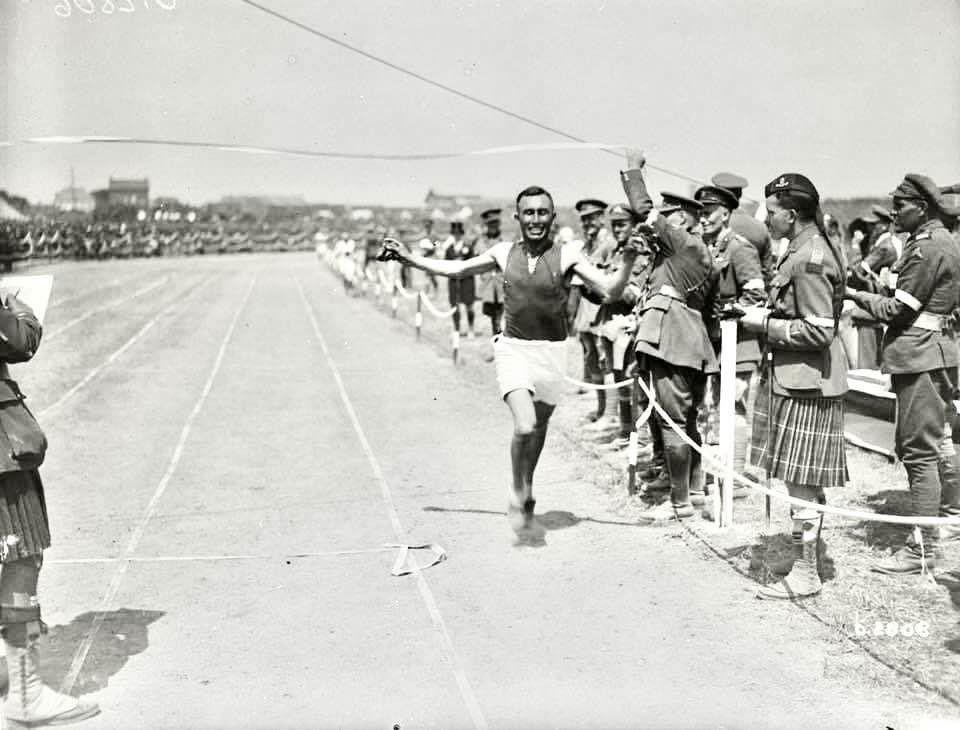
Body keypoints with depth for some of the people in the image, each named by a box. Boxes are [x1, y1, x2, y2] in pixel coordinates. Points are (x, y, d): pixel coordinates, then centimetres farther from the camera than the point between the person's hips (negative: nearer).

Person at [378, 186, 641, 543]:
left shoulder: (568, 255, -4)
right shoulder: (504, 253, 3)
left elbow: (610, 291, -9)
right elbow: (455, 269, 16)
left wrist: (628, 261, -26)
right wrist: (408, 257, 18)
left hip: (551, 352, 0)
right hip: (513, 349, 0)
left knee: (538, 429, 14)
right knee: (524, 426, -20)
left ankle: (527, 497, 38)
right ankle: (519, 496, 4)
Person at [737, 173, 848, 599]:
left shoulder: (810, 261, -19)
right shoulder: (803, 251, 12)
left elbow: (819, 331, -22)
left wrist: (765, 324, -16)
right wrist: (766, 314, 8)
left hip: (806, 383, -10)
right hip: (793, 378, 10)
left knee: (801, 481, -2)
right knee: (804, 481, 17)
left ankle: (805, 575, 8)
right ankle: (807, 558, 29)